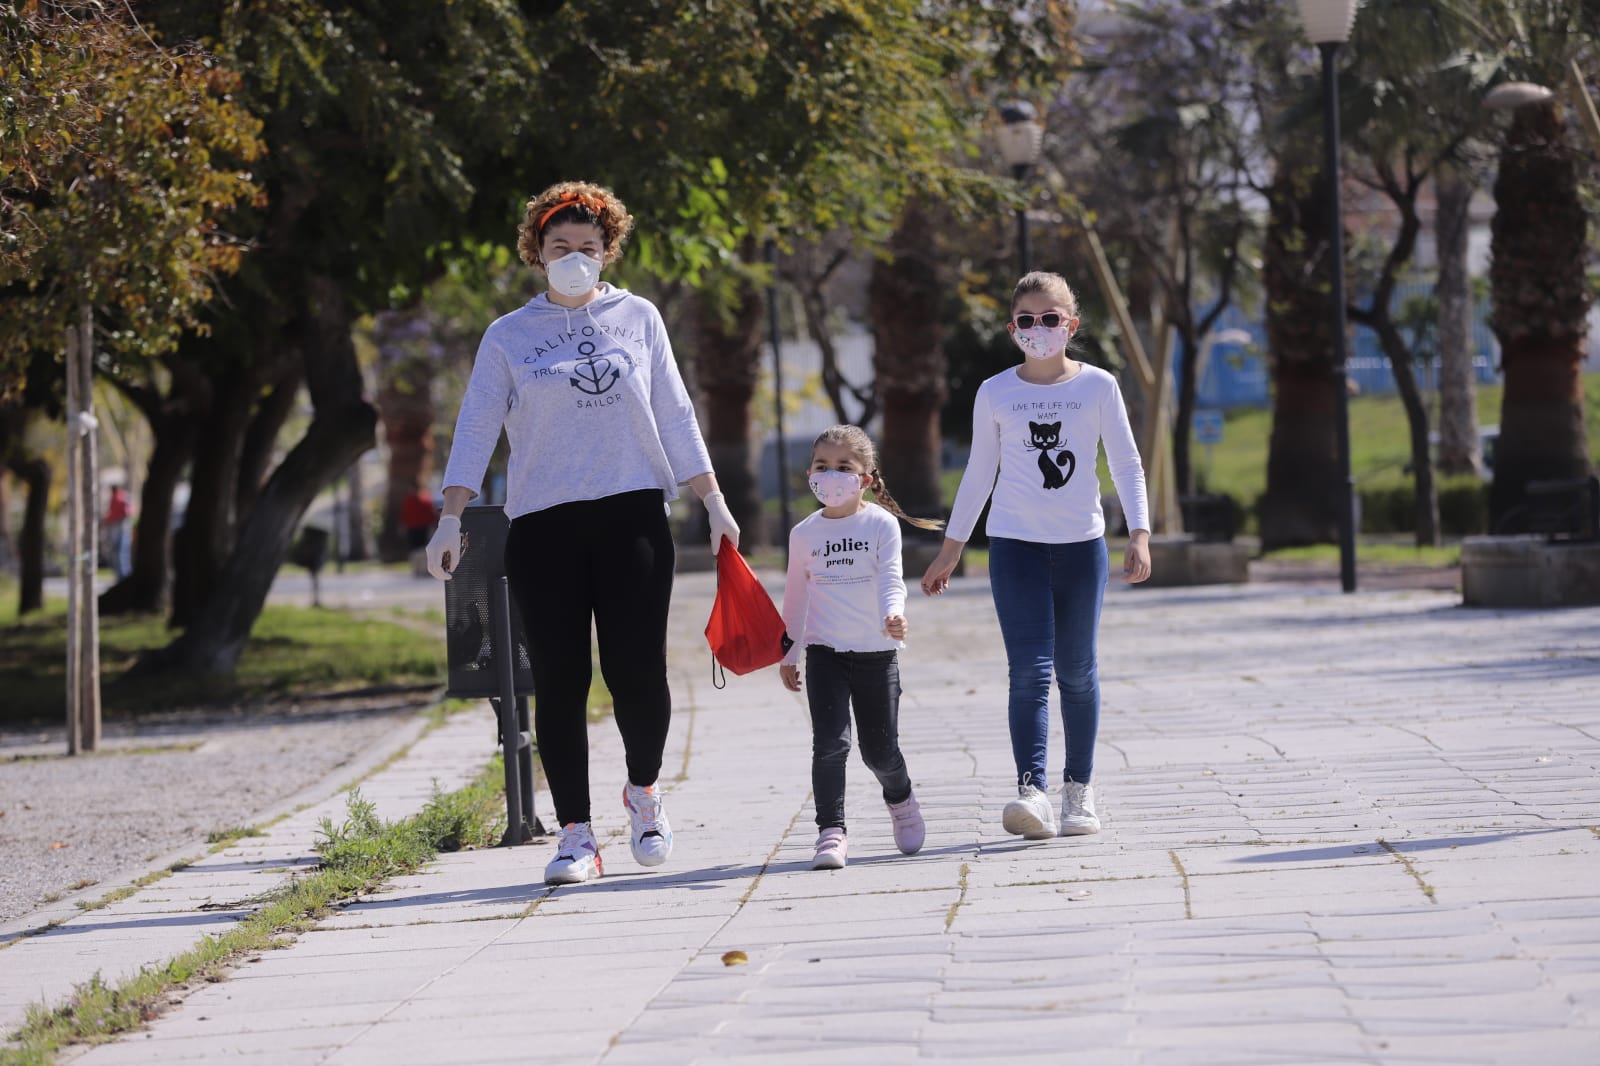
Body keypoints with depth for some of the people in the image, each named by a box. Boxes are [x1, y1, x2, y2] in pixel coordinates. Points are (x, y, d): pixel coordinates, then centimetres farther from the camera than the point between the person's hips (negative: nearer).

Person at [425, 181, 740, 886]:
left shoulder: (637, 318, 12)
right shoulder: (508, 336, 8)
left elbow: (674, 417, 14)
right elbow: (475, 429, 4)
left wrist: (714, 502, 10)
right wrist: (451, 518, -7)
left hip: (632, 515, 0)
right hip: (542, 524, 0)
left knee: (636, 670, -8)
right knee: (559, 680, -3)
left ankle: (644, 789, 20)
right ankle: (575, 836, 3)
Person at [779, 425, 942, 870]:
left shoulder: (881, 524, -2)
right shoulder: (804, 534, 6)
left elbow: (891, 579, -11)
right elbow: (796, 597, 16)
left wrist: (893, 615, -32)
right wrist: (788, 654, 18)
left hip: (876, 652, -1)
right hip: (825, 652, 1)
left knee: (880, 749, 6)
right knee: (830, 742, -14)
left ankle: (900, 798, 38)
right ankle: (831, 832, -13)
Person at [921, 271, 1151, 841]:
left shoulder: (1098, 386, 1)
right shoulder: (995, 393, 3)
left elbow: (1126, 464, 4)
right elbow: (979, 473, 11)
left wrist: (1139, 535, -7)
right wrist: (951, 549, 13)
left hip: (1081, 542, 1)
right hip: (1015, 542, -1)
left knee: (1077, 669, 7)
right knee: (1029, 669, -12)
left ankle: (1079, 789, 19)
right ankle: (1032, 791, -22)